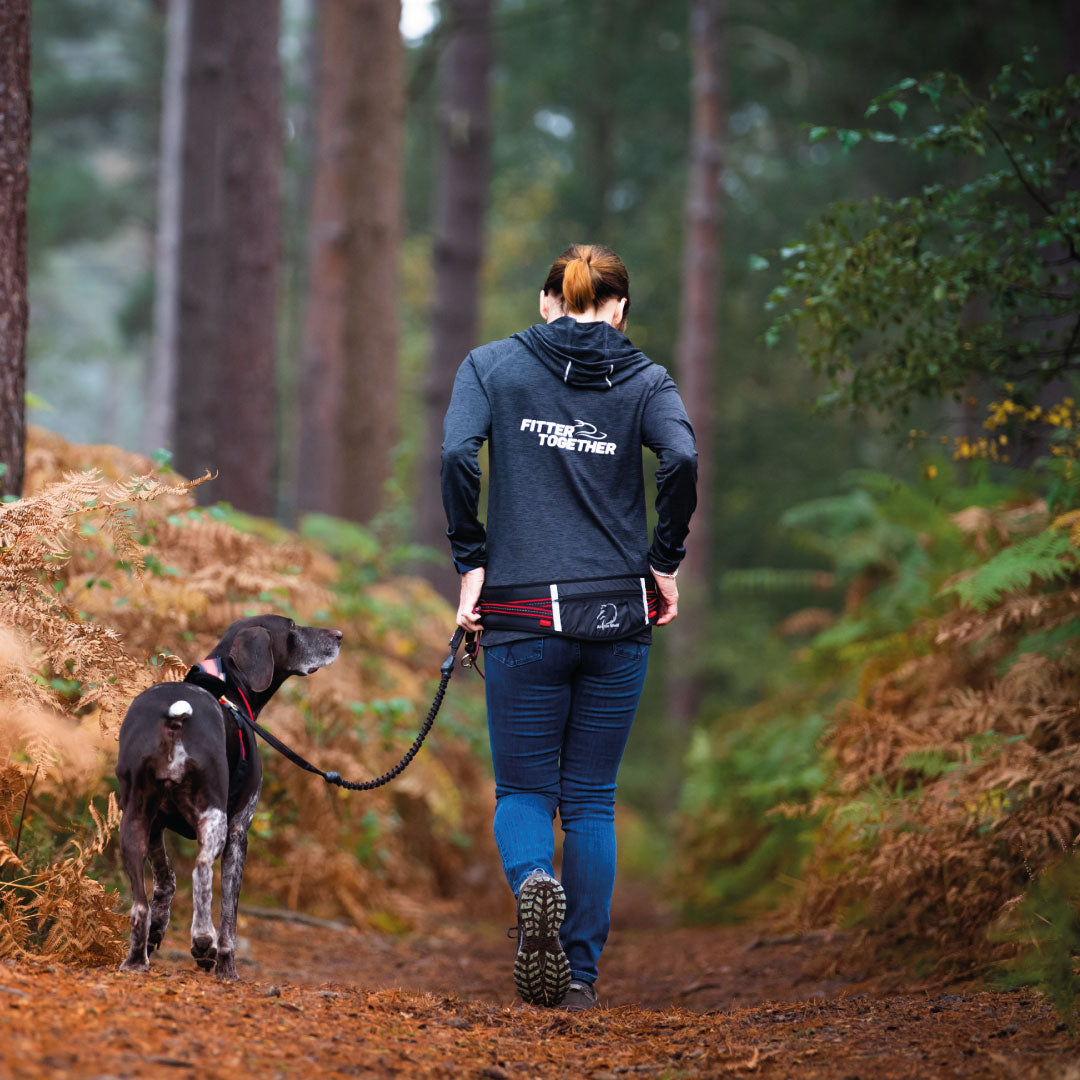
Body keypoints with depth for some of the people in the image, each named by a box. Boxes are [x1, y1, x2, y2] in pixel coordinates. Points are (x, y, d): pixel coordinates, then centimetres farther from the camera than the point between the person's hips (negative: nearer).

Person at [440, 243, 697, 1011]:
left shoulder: (493, 365, 5)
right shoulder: (644, 380, 4)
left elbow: (457, 454, -11)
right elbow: (682, 459, -14)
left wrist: (472, 562, -3)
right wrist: (665, 561, -2)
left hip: (524, 616, -1)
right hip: (619, 617, 1)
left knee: (523, 788, 9)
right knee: (591, 798, 11)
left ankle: (535, 883, -23)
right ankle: (581, 972, 7)